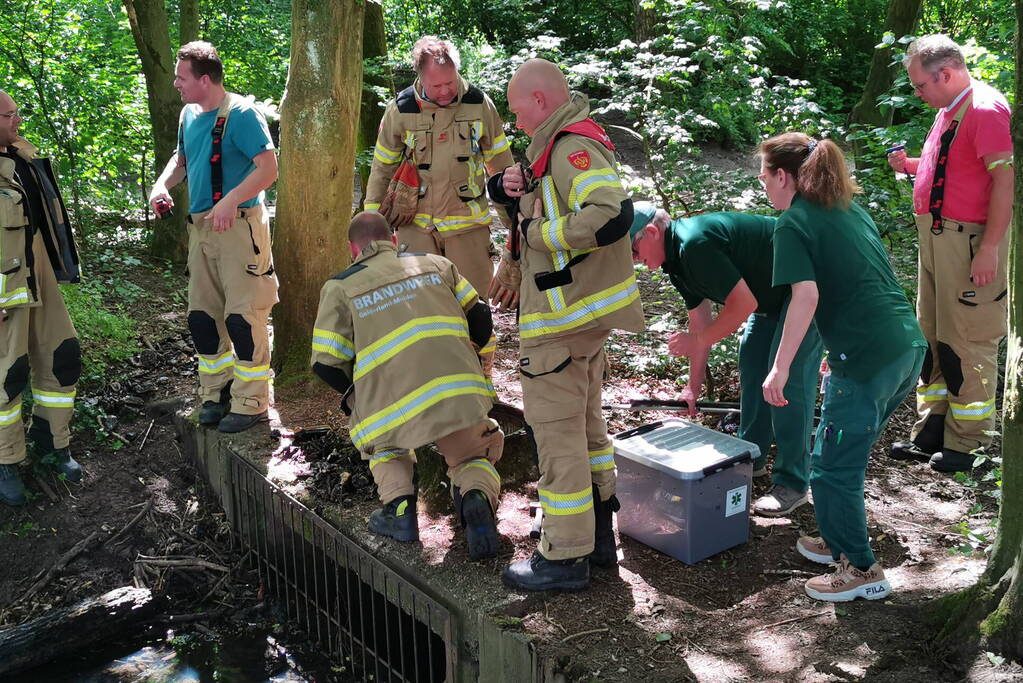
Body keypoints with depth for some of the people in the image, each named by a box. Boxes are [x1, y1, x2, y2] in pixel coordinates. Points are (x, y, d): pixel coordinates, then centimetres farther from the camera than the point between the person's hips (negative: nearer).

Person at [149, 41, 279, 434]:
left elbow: (268, 169, -18)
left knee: (242, 317, -6)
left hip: (239, 225, -8)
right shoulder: (190, 114, 12)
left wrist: (230, 201, -28)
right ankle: (216, 393, 25)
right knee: (201, 315, 12)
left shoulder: (241, 114, -12)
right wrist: (162, 184, 7)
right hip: (201, 226, 8)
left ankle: (251, 404, 3)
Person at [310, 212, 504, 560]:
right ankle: (477, 495, -6)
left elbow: (326, 364, 6)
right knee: (474, 457, 28)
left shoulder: (339, 287, 12)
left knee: (379, 441, 33)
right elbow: (481, 320, 17)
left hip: (396, 409, -1)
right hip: (462, 397, 2)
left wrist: (357, 395, 26)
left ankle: (398, 504, 8)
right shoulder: (435, 263, 20)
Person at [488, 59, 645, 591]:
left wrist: (537, 232, -22)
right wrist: (513, 188, 4)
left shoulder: (573, 146, -17)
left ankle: (564, 558, 5)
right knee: (585, 422, 19)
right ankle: (598, 535, 31)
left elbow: (610, 214, -33)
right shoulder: (565, 144, 17)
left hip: (564, 318, -11)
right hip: (586, 311, 11)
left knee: (557, 431, -3)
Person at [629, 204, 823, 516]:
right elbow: (700, 321, 10)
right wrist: (694, 387, 11)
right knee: (751, 362, 14)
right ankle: (751, 459, 27)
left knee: (788, 373, -12)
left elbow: (744, 303, -28)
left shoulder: (696, 244, -29)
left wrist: (698, 341, -17)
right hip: (773, 292, 11)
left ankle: (793, 483, -5)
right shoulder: (677, 257, 4)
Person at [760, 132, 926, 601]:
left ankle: (862, 571, 14)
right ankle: (839, 542, 35)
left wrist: (779, 368, -16)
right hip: (909, 346, 9)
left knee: (832, 467, 4)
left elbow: (807, 297, -18)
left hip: (867, 359, -9)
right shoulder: (849, 208, 17)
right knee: (845, 454, 22)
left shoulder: (793, 224, -7)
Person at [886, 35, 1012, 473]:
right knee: (932, 336, 14)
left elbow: (1006, 178, -20)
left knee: (968, 341, -3)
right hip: (936, 236, 10)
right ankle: (932, 431, 24)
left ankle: (967, 444, 5)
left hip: (969, 240, -10)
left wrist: (990, 247, -24)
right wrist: (910, 166, 9)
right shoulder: (948, 110, 16)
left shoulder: (985, 109, -14)